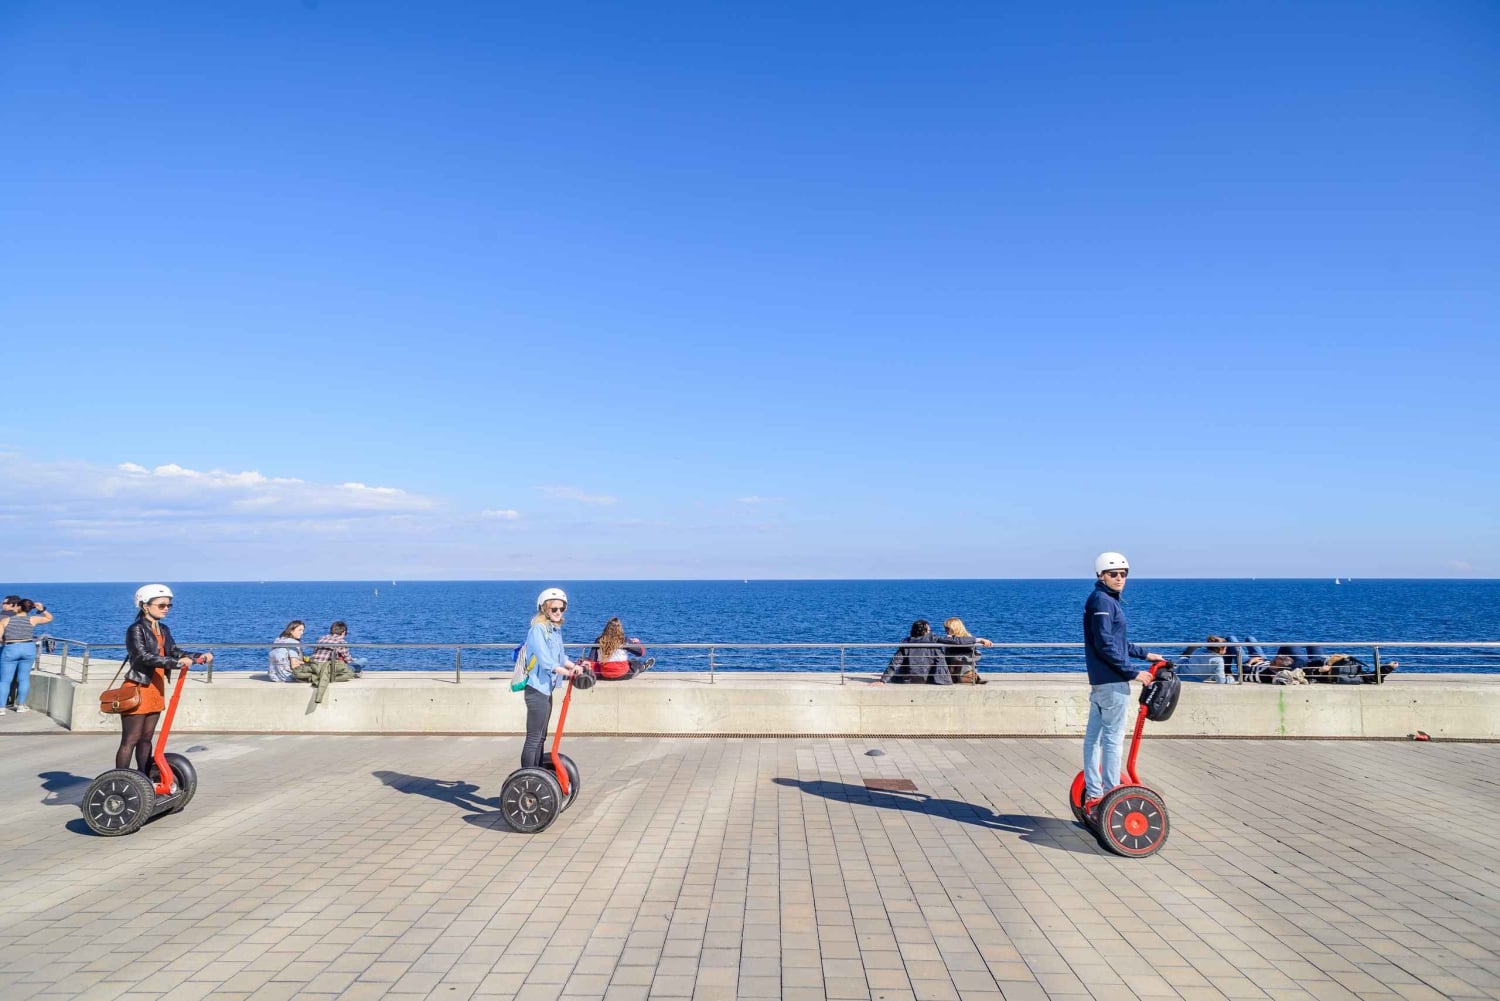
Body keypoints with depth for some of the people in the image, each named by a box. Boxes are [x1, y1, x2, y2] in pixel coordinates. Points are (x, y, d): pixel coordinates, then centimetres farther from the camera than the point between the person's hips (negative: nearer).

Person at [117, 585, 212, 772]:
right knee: (130, 740, -4)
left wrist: (199, 656, -3)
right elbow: (143, 656, -26)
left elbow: (174, 651, 13)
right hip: (138, 689, -8)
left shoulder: (163, 630, 12)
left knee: (146, 738, 14)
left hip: (156, 689, 8)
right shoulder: (136, 629, -13)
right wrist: (176, 662, -35)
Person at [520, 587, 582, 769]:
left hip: (547, 688, 9)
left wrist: (574, 666, 0)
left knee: (541, 737, 15)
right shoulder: (538, 629, -15)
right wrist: (567, 672, -17)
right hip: (536, 689, -9)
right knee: (533, 738, -6)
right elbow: (544, 660, -21)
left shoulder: (556, 630, 12)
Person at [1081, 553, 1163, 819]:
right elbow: (1106, 645, -21)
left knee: (1094, 736, 13)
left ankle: (1093, 794, 21)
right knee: (1113, 737, -6)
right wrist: (1132, 672, -18)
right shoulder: (1102, 601, -15)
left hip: (1099, 679, 11)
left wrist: (1144, 654, 25)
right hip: (1112, 680, -11)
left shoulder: (1108, 600, 17)